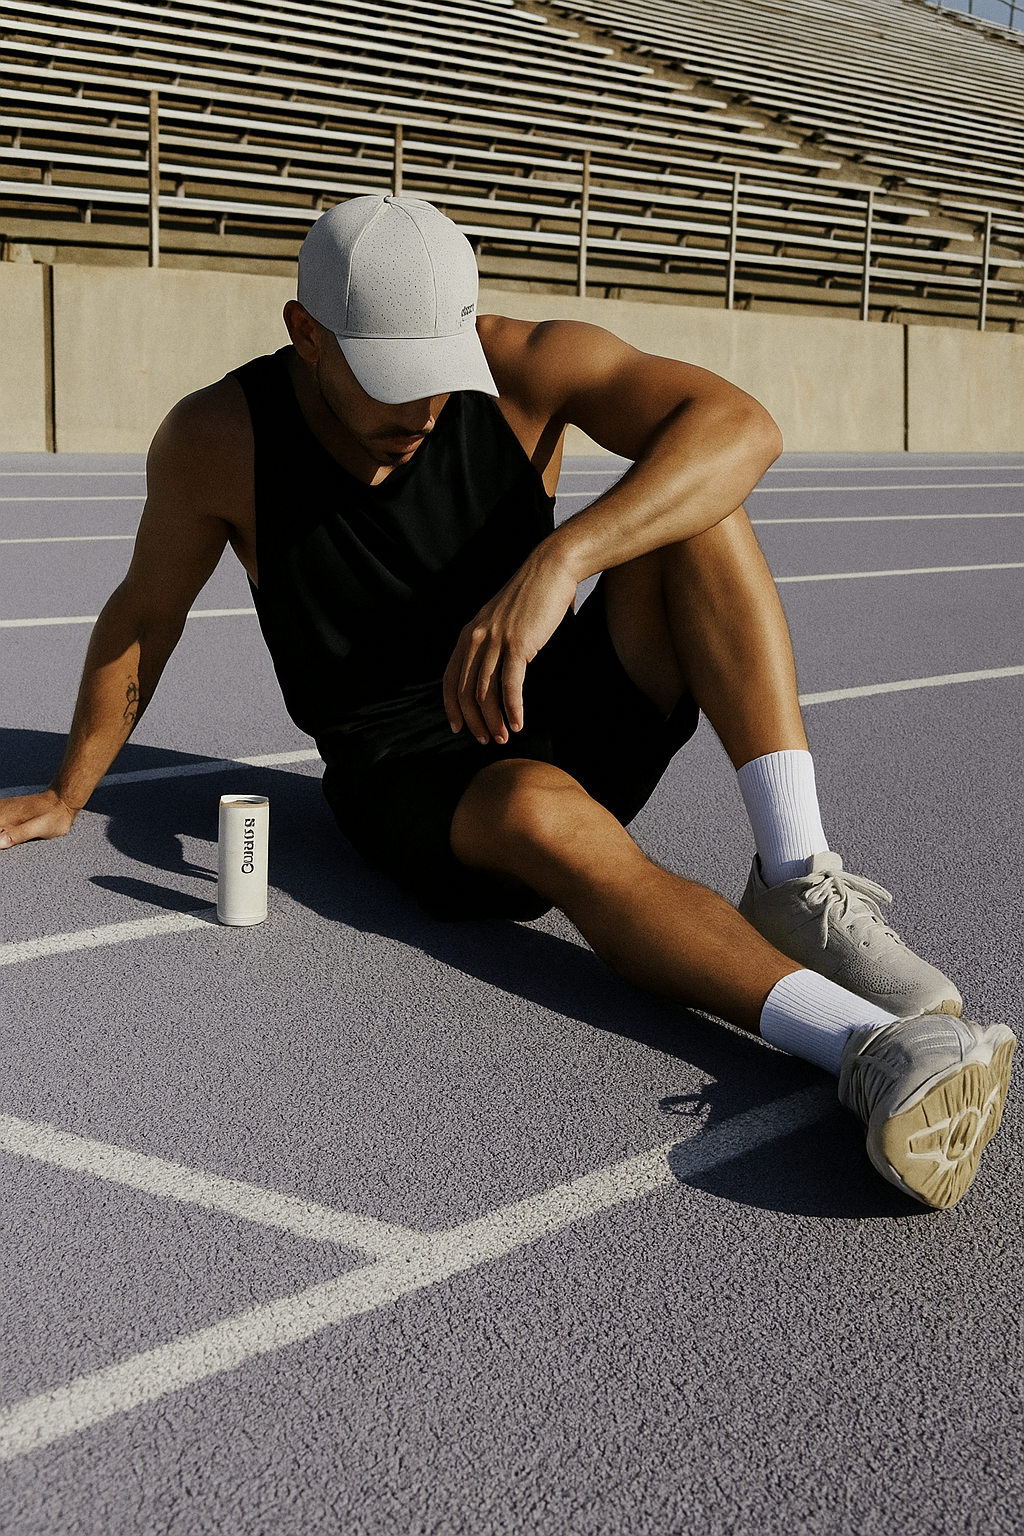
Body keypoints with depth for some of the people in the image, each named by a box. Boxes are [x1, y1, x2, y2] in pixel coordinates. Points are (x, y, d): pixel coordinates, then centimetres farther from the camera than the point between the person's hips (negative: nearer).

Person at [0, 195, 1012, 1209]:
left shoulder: (523, 367, -12)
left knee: (688, 505, -22)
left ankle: (798, 881, -33)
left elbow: (741, 426, -26)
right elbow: (144, 613, 6)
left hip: (575, 722, 2)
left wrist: (559, 561, -39)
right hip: (408, 776, -2)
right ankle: (868, 1043, -55)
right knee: (542, 812, -38)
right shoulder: (217, 442, -11)